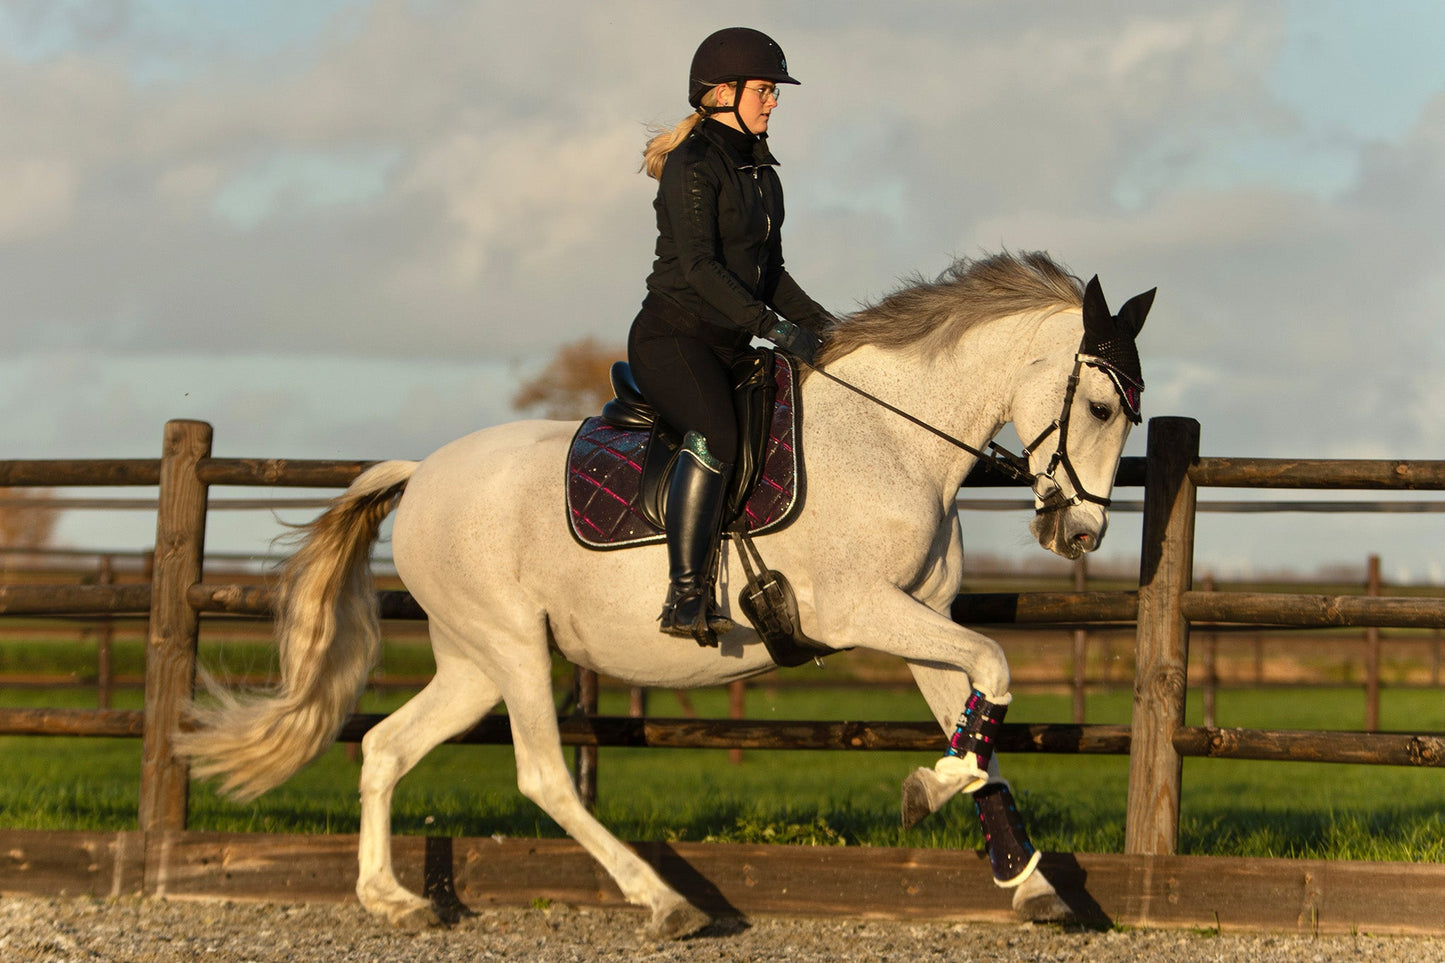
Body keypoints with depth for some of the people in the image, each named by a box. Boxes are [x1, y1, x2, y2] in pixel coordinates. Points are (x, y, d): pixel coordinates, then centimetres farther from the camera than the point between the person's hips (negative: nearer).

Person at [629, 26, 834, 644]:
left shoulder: (761, 171, 17)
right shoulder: (693, 165, -10)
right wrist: (772, 326, -27)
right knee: (716, 434, -34)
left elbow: (770, 273, 23)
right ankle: (685, 598, -39)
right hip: (671, 336, -9)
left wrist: (822, 324, 8)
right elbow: (699, 266, -20)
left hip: (727, 348, 9)